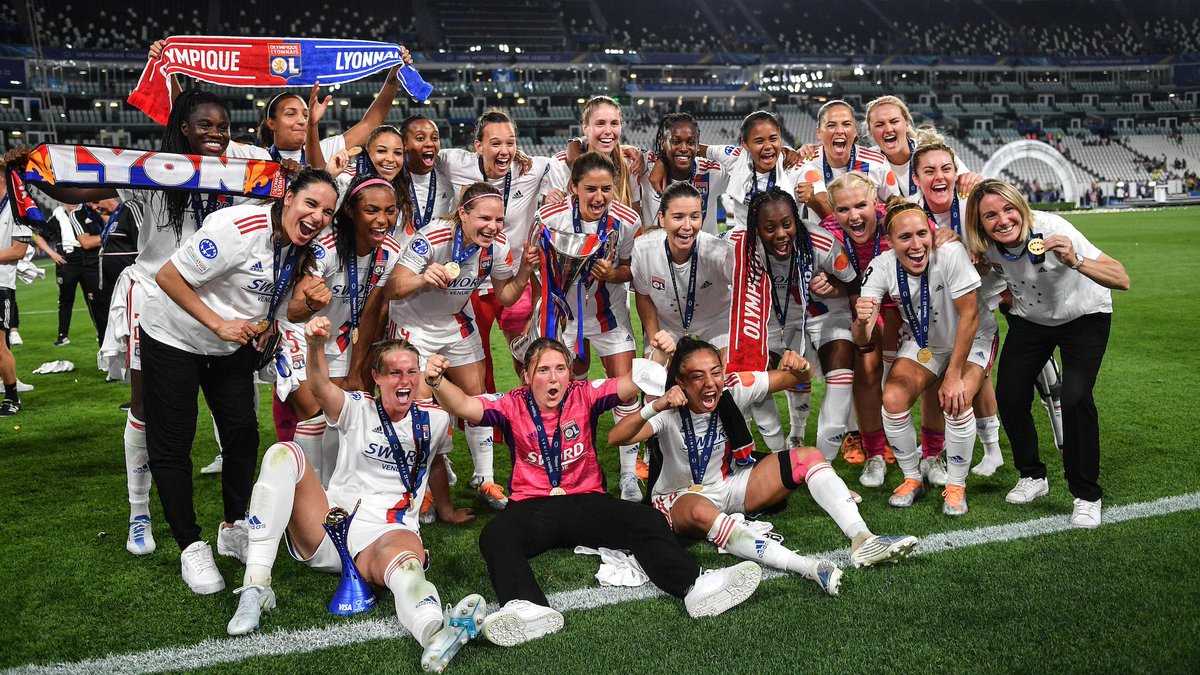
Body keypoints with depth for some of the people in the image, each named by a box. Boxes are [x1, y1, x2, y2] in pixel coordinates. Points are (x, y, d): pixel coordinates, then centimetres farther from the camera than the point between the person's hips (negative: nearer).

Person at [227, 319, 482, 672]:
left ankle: (437, 637, -77)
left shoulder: (435, 420, 11)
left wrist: (445, 509, 45)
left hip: (388, 534, -1)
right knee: (283, 454, -22)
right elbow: (321, 389, -19)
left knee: (405, 560, -40)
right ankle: (255, 586, -28)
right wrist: (316, 345, -41)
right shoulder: (358, 408, 3)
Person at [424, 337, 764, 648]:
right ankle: (526, 608, -58)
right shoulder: (512, 405, 1)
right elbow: (464, 406, -13)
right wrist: (437, 382, -34)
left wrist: (659, 356, -26)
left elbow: (632, 384, -7)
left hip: (587, 501, 1)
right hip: (532, 505, -1)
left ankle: (694, 585, -41)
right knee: (494, 536, -32)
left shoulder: (585, 395, 3)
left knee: (647, 520, -23)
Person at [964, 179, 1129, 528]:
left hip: (1084, 316, -4)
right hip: (1029, 319, 4)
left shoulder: (1052, 230, -32)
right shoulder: (985, 245, -19)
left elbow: (1122, 279, -36)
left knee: (1075, 399, -21)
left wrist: (1074, 262, -51)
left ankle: (1087, 495, -3)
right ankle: (1032, 476, 16)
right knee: (1008, 395, -8)